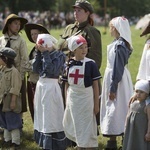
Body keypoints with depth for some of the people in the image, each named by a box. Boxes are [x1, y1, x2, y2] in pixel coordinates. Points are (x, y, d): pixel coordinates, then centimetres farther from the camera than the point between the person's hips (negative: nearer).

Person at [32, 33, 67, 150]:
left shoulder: (59, 55, -10)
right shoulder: (43, 54, 9)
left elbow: (51, 70, -22)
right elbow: (36, 69, 2)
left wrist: (45, 53, -18)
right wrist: (39, 53, -3)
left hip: (51, 87, -8)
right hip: (41, 85, 8)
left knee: (52, 118, -5)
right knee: (42, 116, 12)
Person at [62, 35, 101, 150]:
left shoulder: (91, 64, -9)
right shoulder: (69, 64, 1)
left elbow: (96, 85, -6)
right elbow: (66, 85, 8)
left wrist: (96, 104, -6)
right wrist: (66, 102, 9)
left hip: (86, 98, -4)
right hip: (73, 98, 4)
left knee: (87, 127, 0)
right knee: (76, 127, 13)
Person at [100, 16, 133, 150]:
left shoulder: (119, 46, -21)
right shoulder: (122, 44, 7)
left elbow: (117, 68, -21)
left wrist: (113, 88, -18)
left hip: (116, 79, -10)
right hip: (121, 78, 10)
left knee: (114, 109, -3)